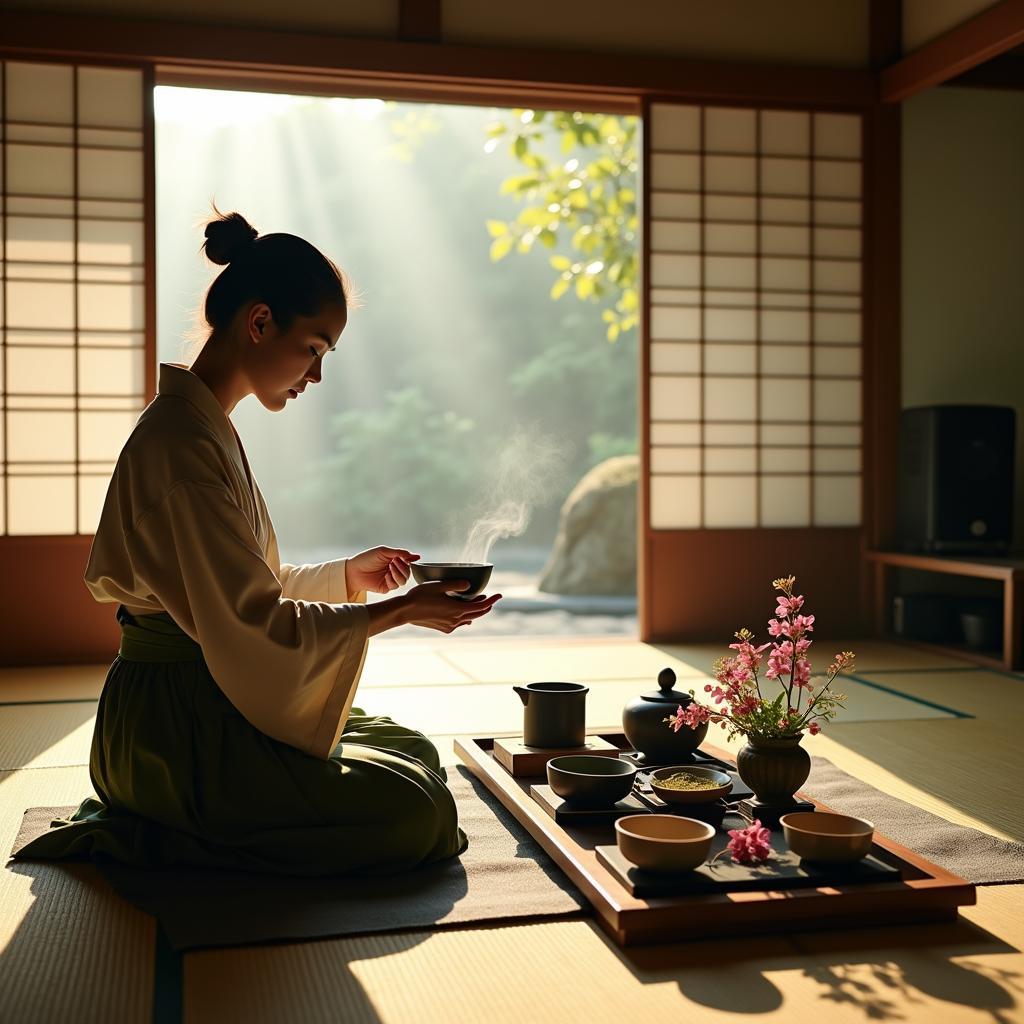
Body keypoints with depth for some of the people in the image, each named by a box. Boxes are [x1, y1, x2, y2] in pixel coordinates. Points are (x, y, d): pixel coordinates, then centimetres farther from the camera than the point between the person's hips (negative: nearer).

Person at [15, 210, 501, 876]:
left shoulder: (206, 428, 13)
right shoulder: (181, 442, -21)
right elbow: (252, 622, -23)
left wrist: (348, 576, 10)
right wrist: (399, 611, -16)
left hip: (211, 708, 11)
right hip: (177, 728, -11)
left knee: (415, 753, 14)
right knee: (416, 815, -16)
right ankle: (135, 837, -7)